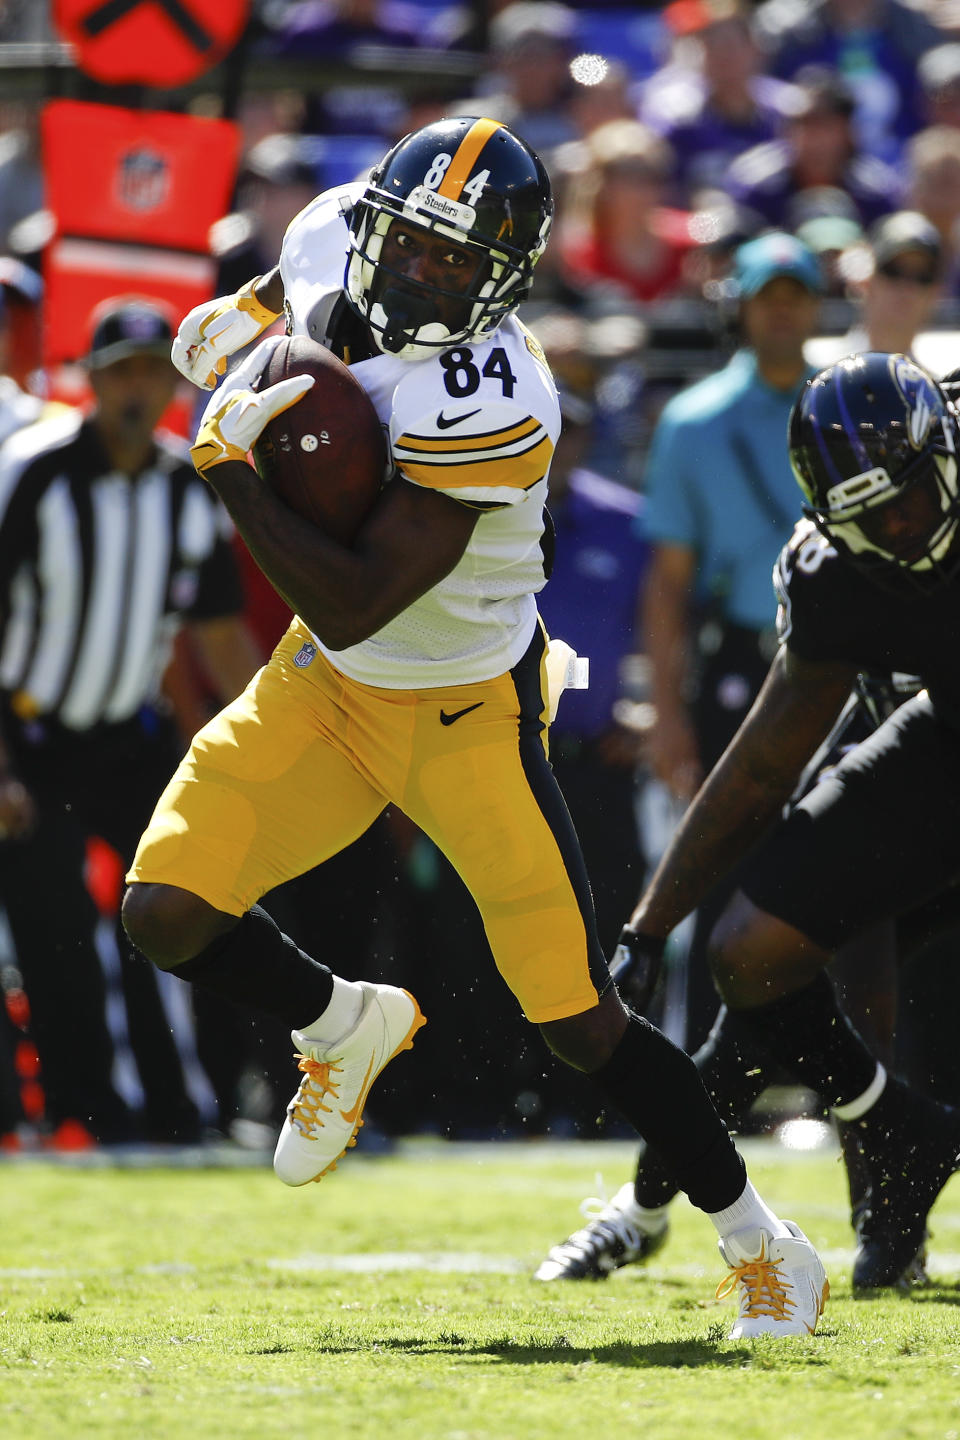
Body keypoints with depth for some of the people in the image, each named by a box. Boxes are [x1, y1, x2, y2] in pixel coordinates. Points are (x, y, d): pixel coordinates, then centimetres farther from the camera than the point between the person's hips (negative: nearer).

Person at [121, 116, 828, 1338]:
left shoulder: (486, 405, -32)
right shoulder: (332, 244, -11)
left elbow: (352, 608, -33)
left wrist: (228, 462, -29)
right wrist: (239, 326, -4)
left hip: (465, 713, -6)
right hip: (323, 689, 6)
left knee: (579, 1023, -4)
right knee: (166, 913, -10)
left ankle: (759, 1245, 15)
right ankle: (345, 1026, 22)